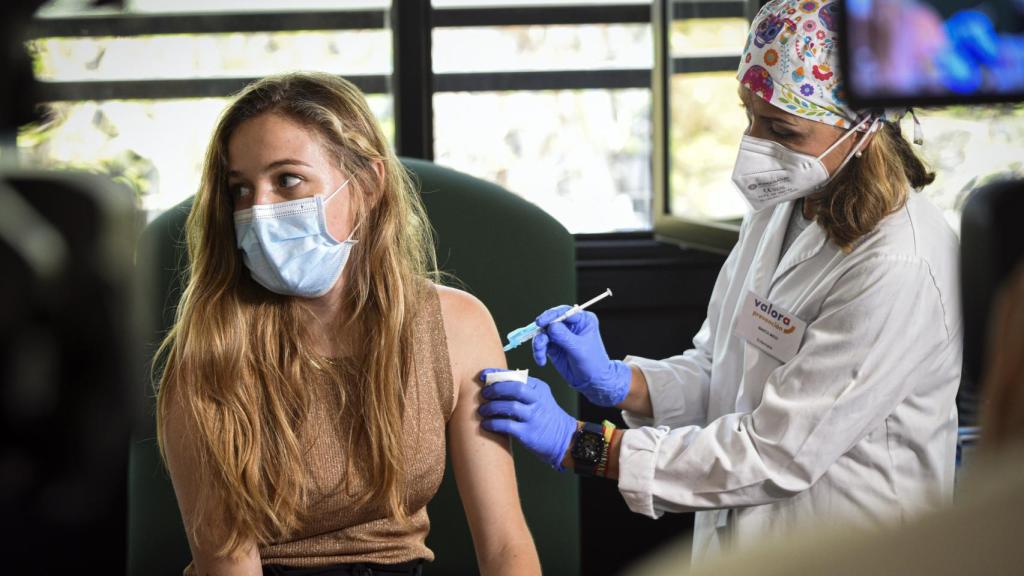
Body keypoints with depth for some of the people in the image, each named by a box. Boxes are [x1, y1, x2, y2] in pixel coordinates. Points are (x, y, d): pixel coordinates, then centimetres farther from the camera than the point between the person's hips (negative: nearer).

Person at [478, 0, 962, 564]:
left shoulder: (899, 269, -20)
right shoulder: (782, 210, 6)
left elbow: (776, 454, -20)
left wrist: (578, 444, -18)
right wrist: (613, 380, -5)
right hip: (734, 539, 7)